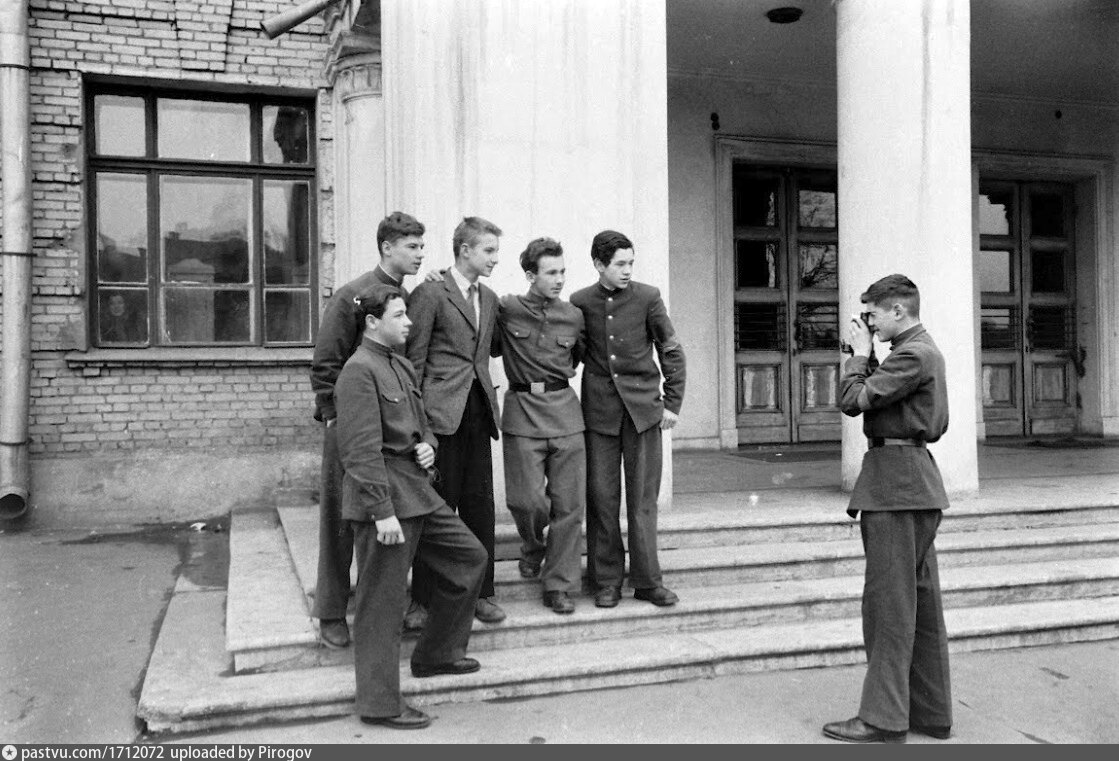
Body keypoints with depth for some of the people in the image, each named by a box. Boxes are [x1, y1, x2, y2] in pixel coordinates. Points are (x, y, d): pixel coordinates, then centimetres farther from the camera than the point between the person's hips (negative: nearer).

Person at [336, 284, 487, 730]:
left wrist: (427, 445, 2)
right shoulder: (359, 371, -14)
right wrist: (382, 512, -22)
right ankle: (379, 703, 15)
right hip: (383, 496, -10)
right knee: (382, 602, 0)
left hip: (417, 492, 10)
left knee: (469, 556, 16)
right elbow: (362, 450, -20)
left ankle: (436, 655, 31)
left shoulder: (401, 366, 14)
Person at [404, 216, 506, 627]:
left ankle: (481, 592, 20)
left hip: (479, 409, 6)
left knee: (480, 504, 9)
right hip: (441, 411, -6)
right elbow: (413, 359, -7)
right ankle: (423, 599, 11)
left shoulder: (489, 299, 16)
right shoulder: (430, 293, -6)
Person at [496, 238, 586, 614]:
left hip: (565, 411, 3)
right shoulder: (506, 309, -2)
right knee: (528, 499, -9)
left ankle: (559, 585, 16)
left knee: (569, 503, 2)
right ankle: (533, 546, 27)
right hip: (522, 413, -2)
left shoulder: (573, 316, 7)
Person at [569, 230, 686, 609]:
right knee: (602, 497, 4)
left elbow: (672, 351, 4)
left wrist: (672, 403, 2)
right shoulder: (580, 302, 1)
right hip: (599, 410, 1)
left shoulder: (647, 297, -1)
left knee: (643, 498, 3)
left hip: (643, 407, -1)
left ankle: (647, 580, 13)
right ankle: (607, 580, 15)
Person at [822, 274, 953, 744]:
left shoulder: (912, 355, -15)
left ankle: (884, 719, 1)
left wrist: (859, 354, -1)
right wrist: (867, 357, 9)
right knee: (920, 600, 14)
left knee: (889, 601, -6)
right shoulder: (926, 351, 18)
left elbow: (852, 401, -17)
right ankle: (931, 713, 23)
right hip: (915, 481, 11)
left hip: (895, 485, -11)